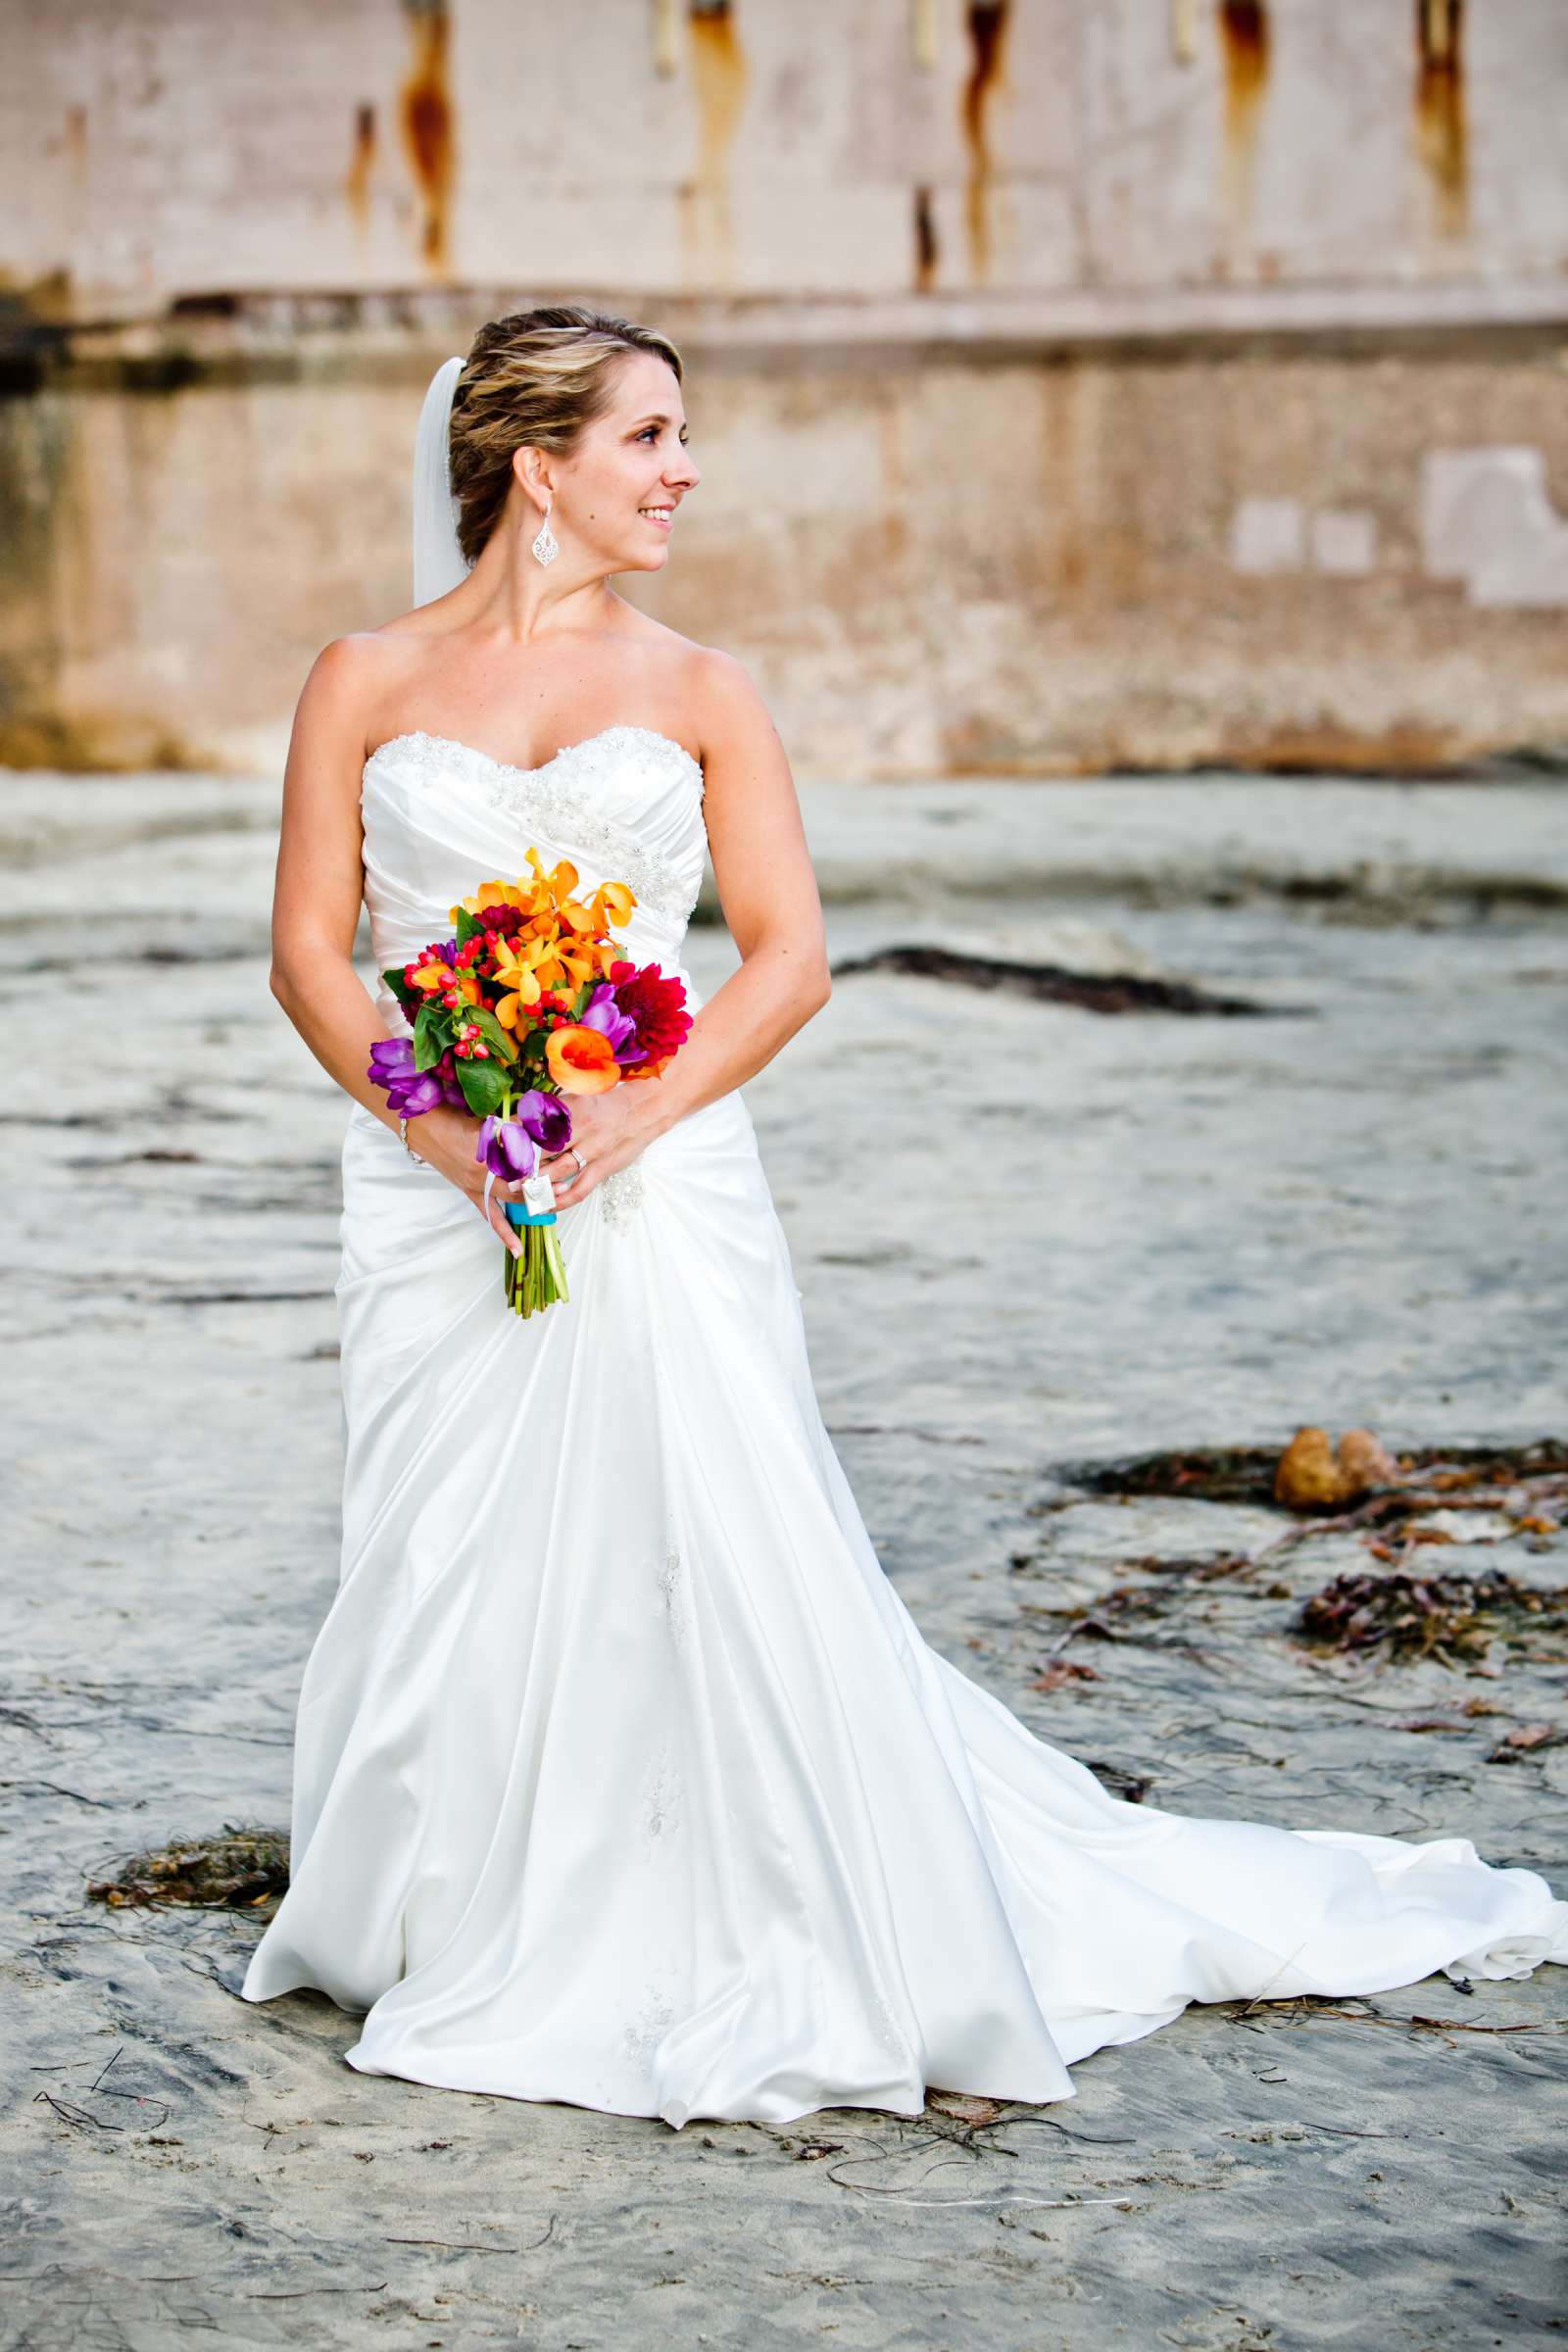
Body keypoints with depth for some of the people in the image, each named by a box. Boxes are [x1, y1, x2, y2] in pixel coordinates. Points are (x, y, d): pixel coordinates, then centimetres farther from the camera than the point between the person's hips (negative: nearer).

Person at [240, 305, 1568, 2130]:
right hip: (438, 1194, 0)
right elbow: (310, 951, 4)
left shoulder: (700, 693, 8)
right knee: (455, 1572, 2)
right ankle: (477, 1954, 20)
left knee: (715, 1560, -6)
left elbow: (789, 955, 2)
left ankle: (762, 1959, 5)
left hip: (660, 1188, 0)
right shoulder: (366, 682, 7)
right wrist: (448, 1127, -12)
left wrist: (628, 1120, -13)